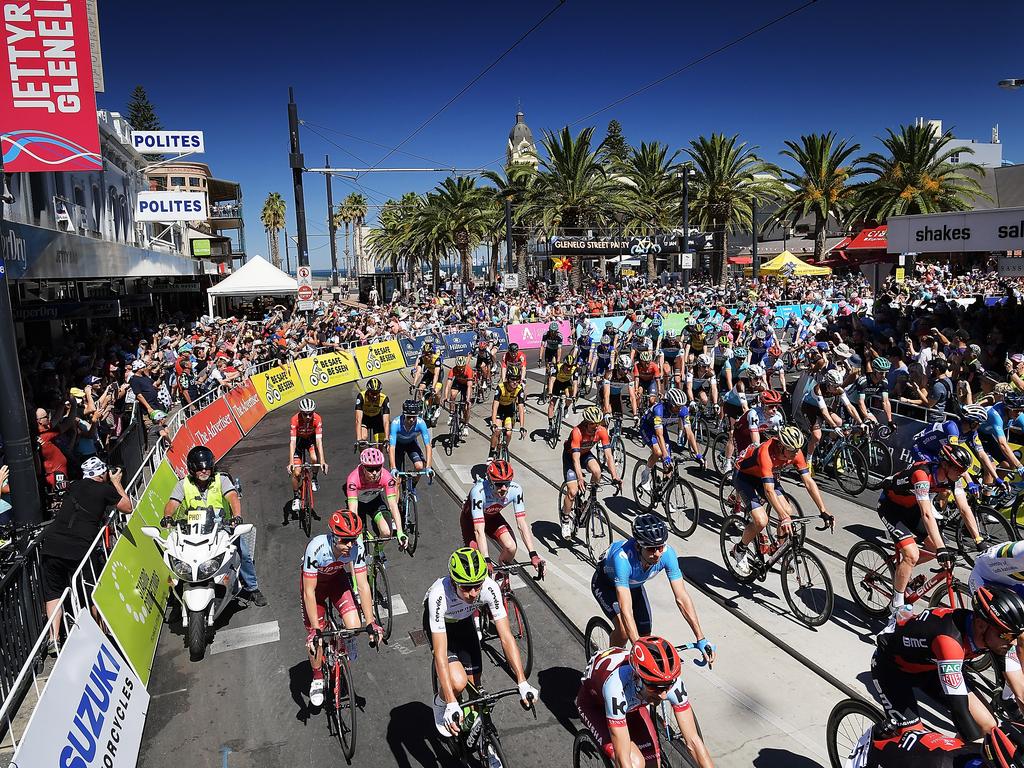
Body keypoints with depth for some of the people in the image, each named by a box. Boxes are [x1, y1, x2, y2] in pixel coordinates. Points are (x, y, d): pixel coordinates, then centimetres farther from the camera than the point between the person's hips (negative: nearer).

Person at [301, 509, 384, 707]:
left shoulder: (357, 547, -31)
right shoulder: (316, 548, -39)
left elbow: (363, 586, -23)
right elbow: (309, 592, -32)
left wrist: (371, 623, -24)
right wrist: (315, 630, -32)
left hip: (338, 578, 2)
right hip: (314, 581, -2)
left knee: (354, 627, -15)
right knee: (315, 638, -1)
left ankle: (347, 643, 22)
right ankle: (317, 679, 27)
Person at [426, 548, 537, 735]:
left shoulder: (490, 588, -34)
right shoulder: (439, 595, -42)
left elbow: (506, 638, -29)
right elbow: (440, 654, -41)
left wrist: (523, 684, -36)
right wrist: (452, 704, -45)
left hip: (464, 621, 4)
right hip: (438, 623, -3)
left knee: (474, 686, 2)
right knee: (458, 682, -24)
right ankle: (440, 703, 9)